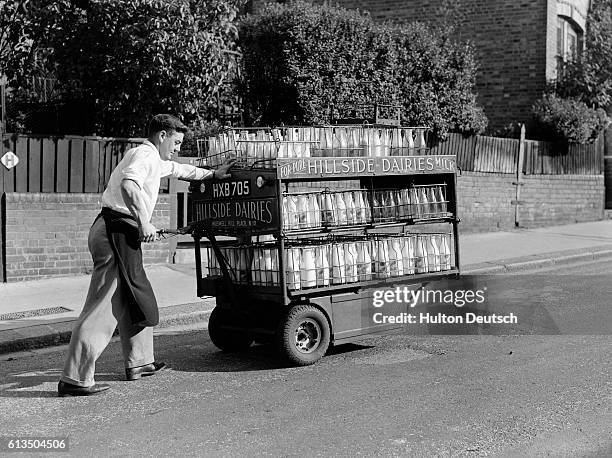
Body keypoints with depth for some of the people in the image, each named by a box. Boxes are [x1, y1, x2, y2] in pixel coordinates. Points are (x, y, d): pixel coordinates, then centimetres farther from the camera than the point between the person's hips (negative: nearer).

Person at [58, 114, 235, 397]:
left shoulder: (154, 160, 27)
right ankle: (74, 379, -12)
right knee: (103, 306, -12)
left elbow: (178, 170, 46)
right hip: (118, 230, -11)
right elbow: (129, 184, -26)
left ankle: (138, 362, 31)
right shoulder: (146, 154, -6)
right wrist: (144, 222, -26)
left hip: (117, 232, 11)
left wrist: (212, 174, 53)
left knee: (134, 298, 19)